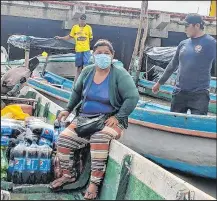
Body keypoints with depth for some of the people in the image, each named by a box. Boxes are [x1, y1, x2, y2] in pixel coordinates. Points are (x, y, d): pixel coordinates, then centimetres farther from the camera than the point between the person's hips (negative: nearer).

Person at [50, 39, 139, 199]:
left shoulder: (119, 74, -10)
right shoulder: (87, 71, 6)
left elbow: (133, 97, -16)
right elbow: (77, 91, 22)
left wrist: (117, 117, -21)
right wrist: (68, 109, 14)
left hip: (110, 120, -5)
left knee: (99, 138, -37)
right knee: (64, 138, -13)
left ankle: (95, 182, -24)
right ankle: (68, 175, 12)